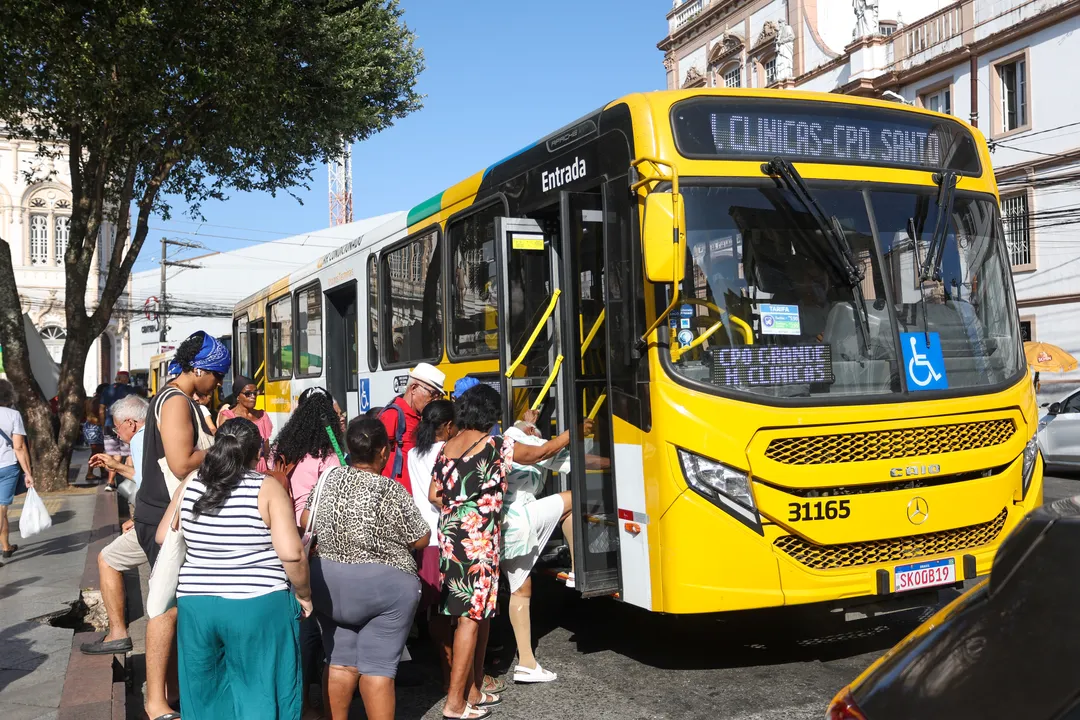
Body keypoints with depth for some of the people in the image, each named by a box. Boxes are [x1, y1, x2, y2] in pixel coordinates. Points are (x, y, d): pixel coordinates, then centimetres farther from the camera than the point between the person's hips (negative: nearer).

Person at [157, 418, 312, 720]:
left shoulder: (189, 488, 4)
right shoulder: (268, 488, -9)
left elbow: (163, 536, 18)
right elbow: (291, 554, -15)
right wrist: (303, 594, 0)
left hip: (195, 605, 4)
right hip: (258, 606, -4)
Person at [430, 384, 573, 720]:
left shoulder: (446, 447, 11)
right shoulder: (494, 445, -8)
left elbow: (434, 495, 13)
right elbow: (542, 452, 4)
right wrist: (574, 432, 18)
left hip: (450, 535, 7)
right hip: (478, 537, -7)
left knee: (480, 613, 15)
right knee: (471, 616, -2)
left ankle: (474, 691, 22)